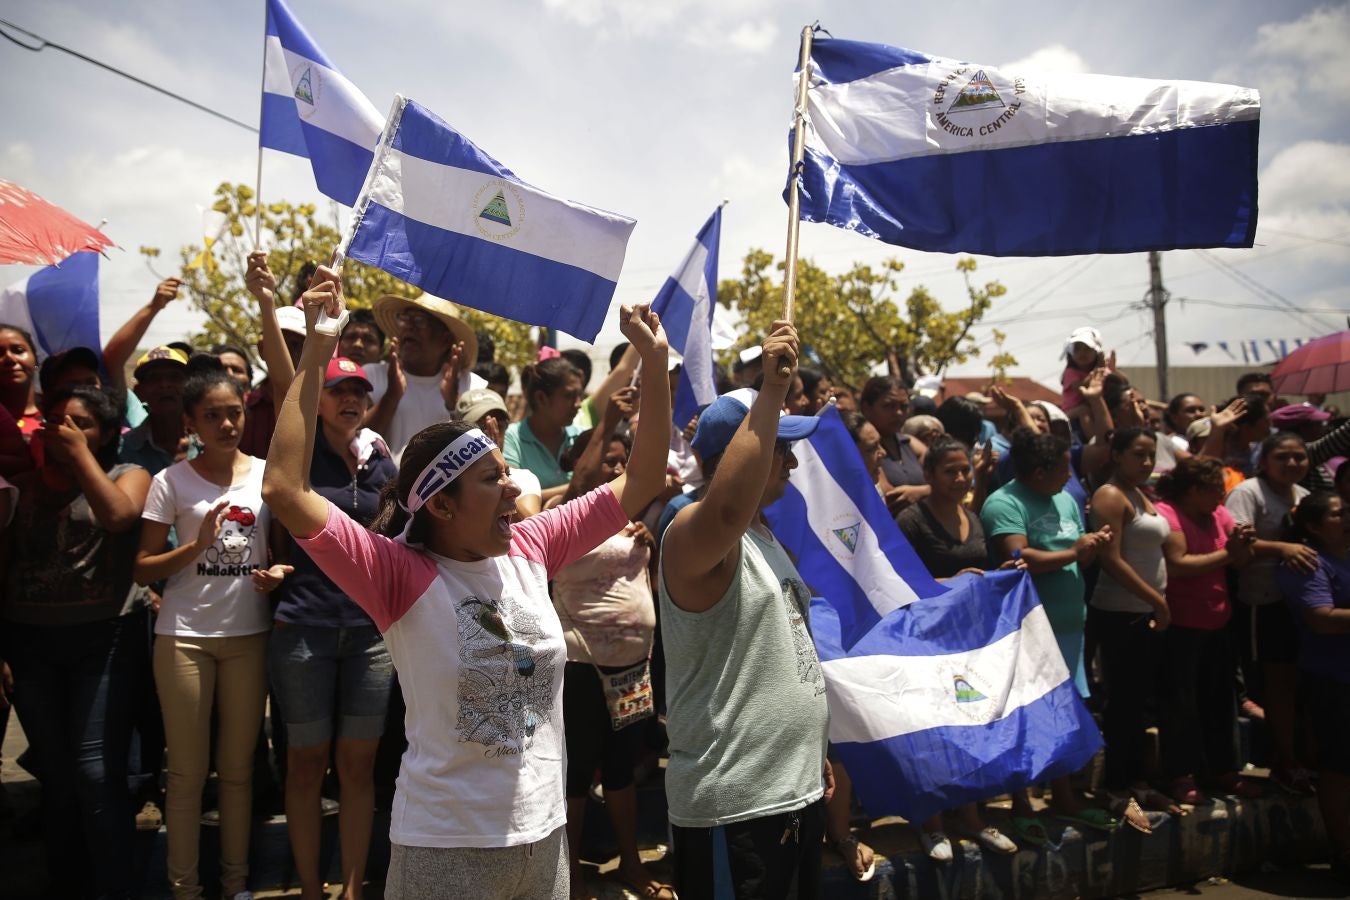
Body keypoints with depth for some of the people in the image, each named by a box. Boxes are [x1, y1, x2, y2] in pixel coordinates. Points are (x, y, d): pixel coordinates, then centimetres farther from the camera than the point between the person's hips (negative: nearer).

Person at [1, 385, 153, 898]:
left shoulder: (128, 474, 5)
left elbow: (117, 516, -18)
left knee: (97, 773, -6)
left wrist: (80, 454, -11)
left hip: (105, 638, -4)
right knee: (55, 775, 13)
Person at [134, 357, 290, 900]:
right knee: (189, 769, 5)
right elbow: (142, 570, -2)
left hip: (249, 635, 1)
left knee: (238, 764, 10)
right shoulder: (171, 481, -2)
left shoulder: (268, 474, 2)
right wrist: (197, 545, -18)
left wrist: (280, 572, -12)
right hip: (185, 636, -1)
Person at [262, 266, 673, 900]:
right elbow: (285, 491, -27)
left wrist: (655, 362, -4)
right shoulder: (401, 572, -16)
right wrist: (317, 350, -27)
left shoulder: (529, 547, -3)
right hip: (446, 847, -4)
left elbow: (641, 481, 2)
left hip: (544, 833, 5)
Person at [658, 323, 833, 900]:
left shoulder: (763, 535, 13)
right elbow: (728, 507, -43)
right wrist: (771, 391, -39)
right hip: (734, 804, -9)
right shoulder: (695, 534, -17)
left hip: (795, 787, 9)